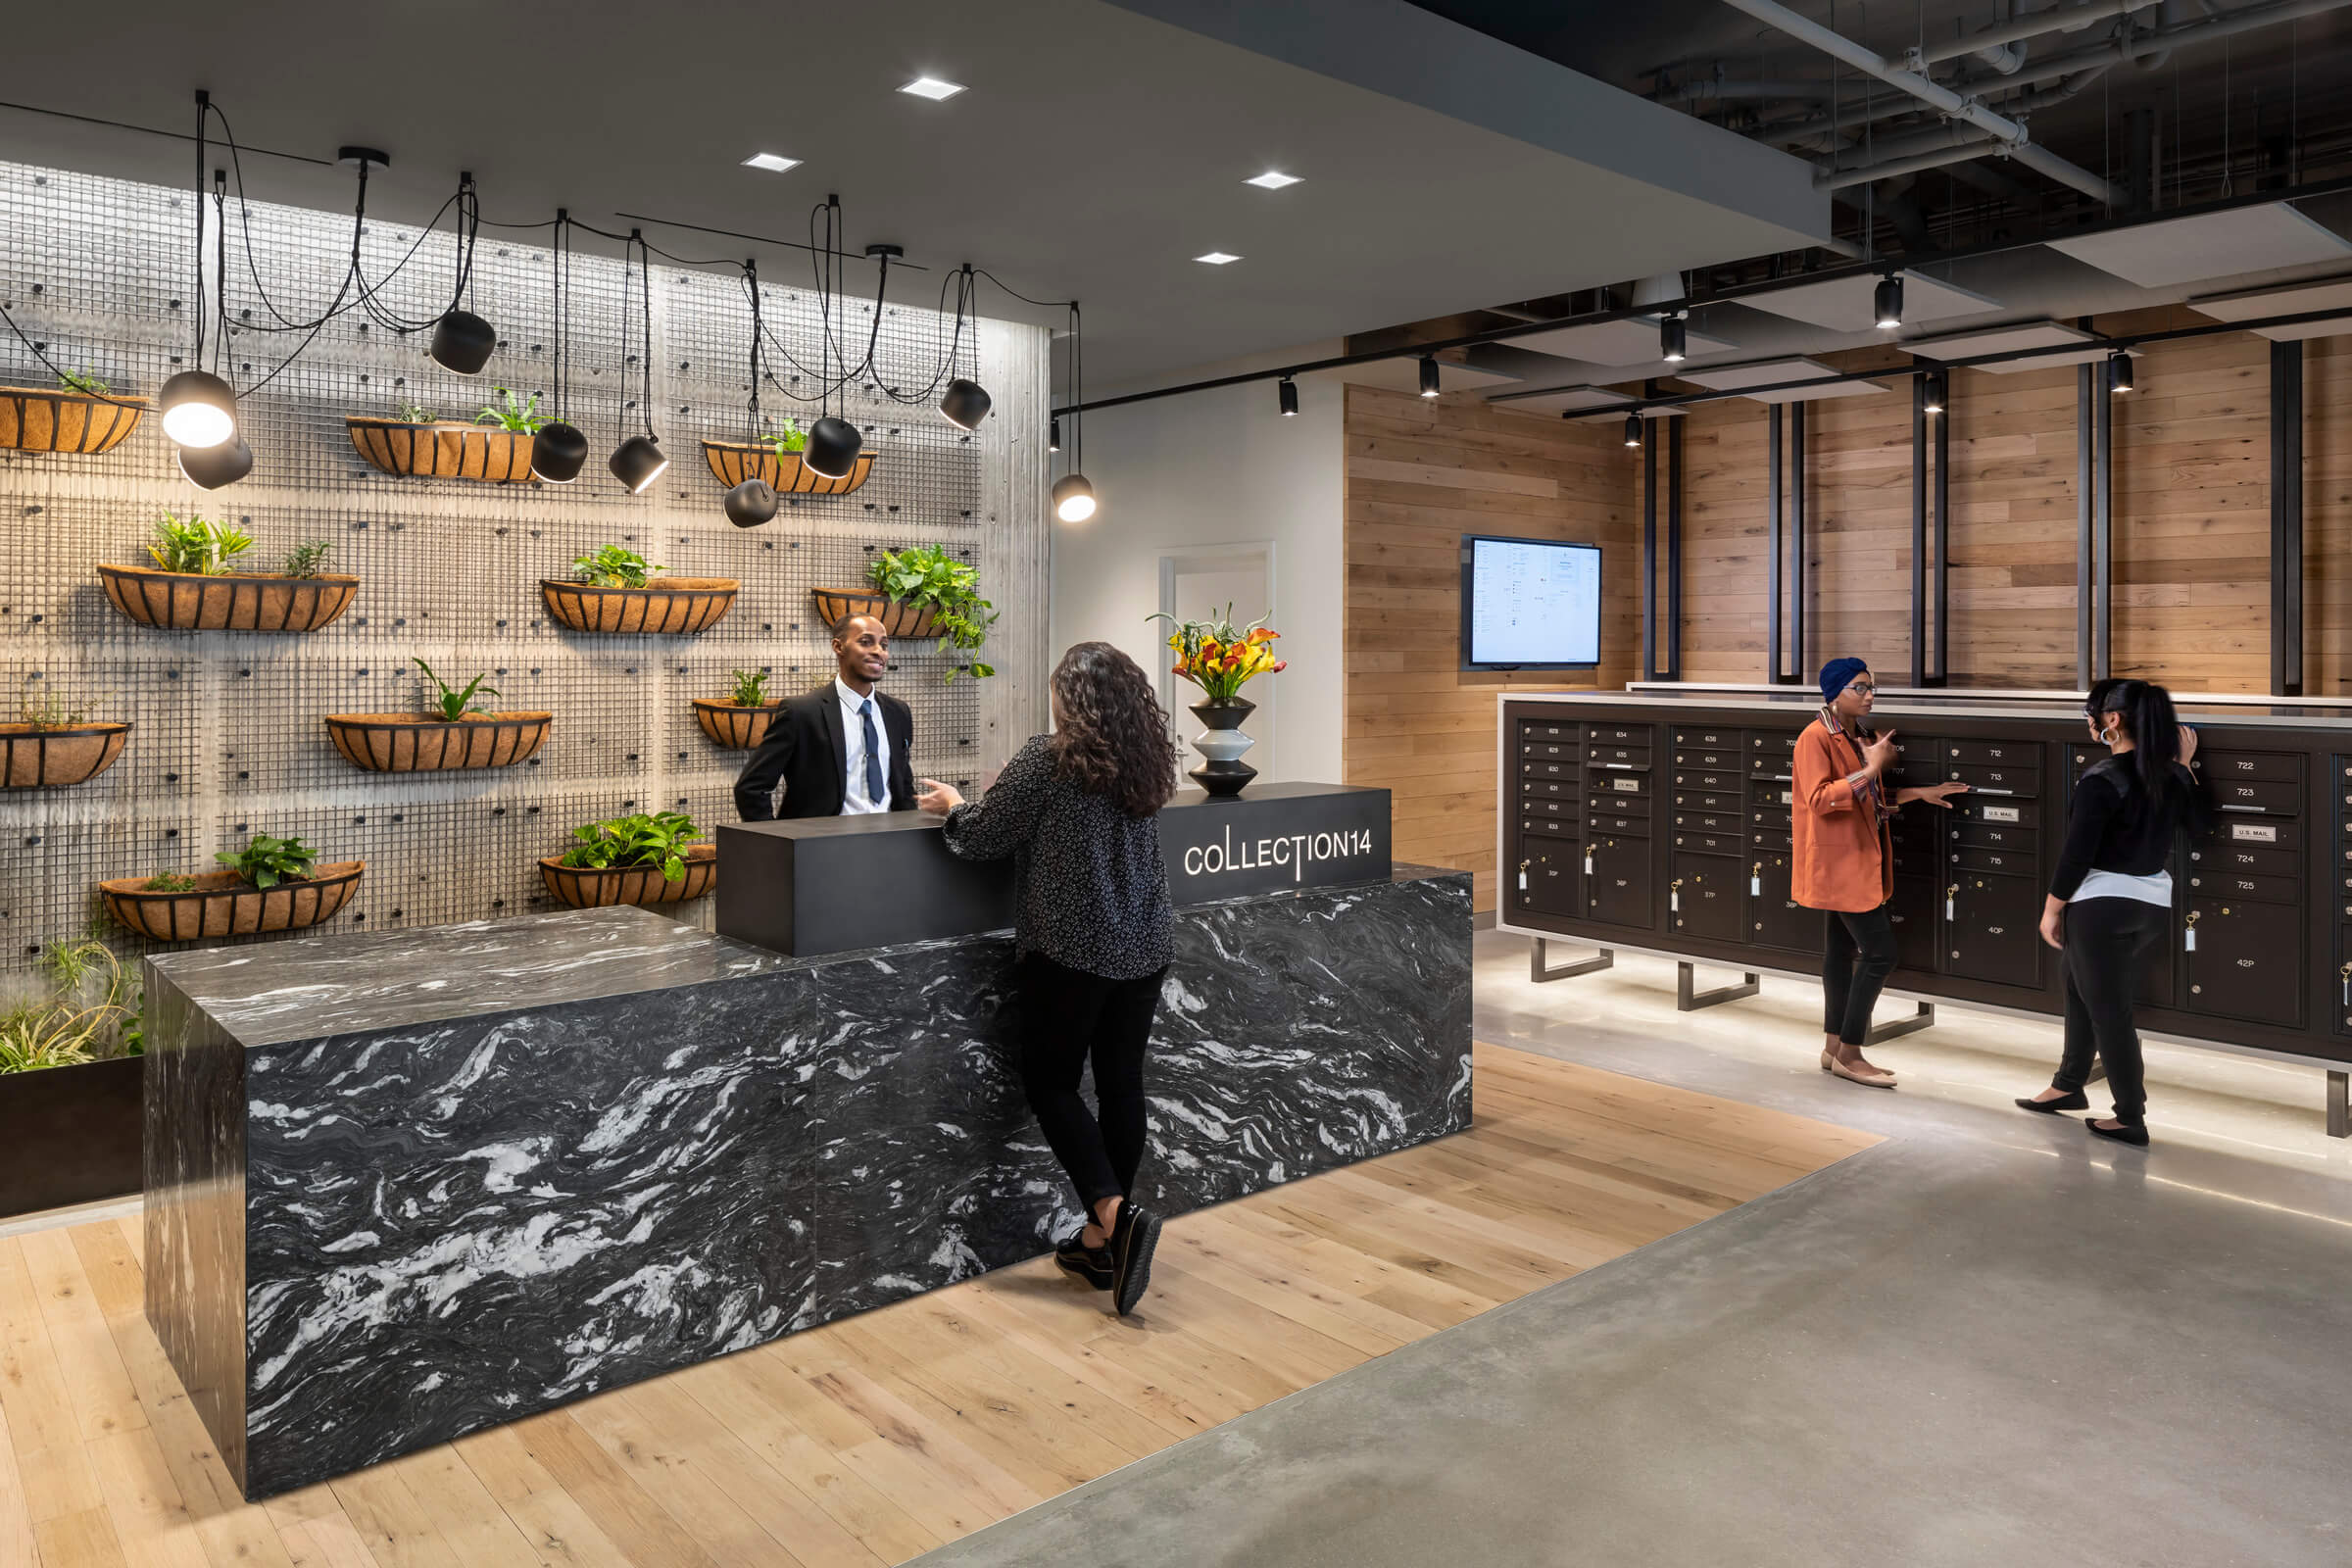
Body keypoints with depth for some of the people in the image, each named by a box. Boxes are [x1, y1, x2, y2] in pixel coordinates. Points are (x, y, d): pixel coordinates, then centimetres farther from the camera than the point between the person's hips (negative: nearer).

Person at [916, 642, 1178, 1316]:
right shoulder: (1148, 760, 6)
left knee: (1051, 1081, 8)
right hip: (1144, 947, 6)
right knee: (1121, 1084, 11)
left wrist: (954, 806, 16)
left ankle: (1115, 1214, -8)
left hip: (1071, 950, -6)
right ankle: (1103, 1241, 21)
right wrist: (1018, 786, 27)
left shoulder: (1049, 759, -14)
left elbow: (982, 835, -5)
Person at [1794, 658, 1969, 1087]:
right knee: (1880, 953, -10)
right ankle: (1849, 1055, -2)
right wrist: (1871, 768, -23)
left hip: (1858, 859, 9)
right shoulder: (1816, 737, -14)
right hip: (1839, 860, -9)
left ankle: (1834, 1048, 18)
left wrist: (1919, 793, 11)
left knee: (1841, 951, 12)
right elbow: (1818, 799, -23)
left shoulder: (1859, 736, 13)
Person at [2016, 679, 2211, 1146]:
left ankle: (2131, 1119, 8)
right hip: (2153, 903, 8)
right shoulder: (2170, 774, 3)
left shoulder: (2102, 779, -19)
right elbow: (2202, 822, 21)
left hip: (2102, 905, -8)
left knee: (2108, 1009, 2)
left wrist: (2052, 908, -8)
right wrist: (2185, 766, 19)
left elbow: (2077, 852, -17)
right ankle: (2069, 1086, 33)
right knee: (2083, 992, 22)